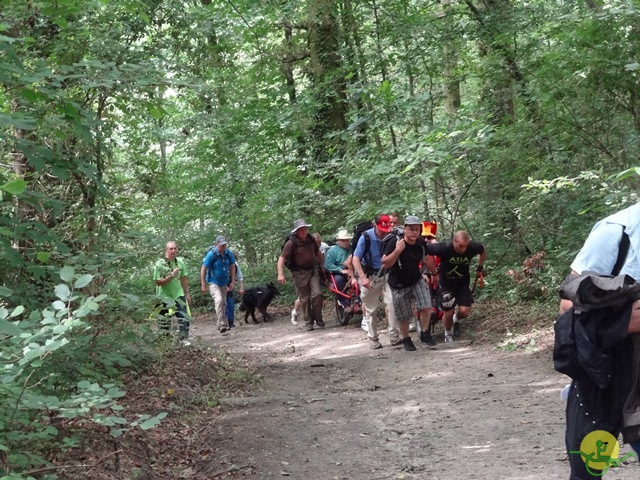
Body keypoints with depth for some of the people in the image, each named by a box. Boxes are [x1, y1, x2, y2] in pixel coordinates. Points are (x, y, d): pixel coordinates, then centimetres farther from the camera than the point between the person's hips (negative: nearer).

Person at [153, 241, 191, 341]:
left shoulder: (180, 262, 3)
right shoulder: (160, 264, -11)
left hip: (179, 295, 3)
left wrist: (187, 294, 11)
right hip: (165, 297, -3)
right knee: (164, 321, 5)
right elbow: (158, 282, -15)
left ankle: (184, 339, 4)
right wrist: (171, 276, -24)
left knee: (184, 318, -5)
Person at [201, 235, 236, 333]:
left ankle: (223, 324, 27)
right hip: (213, 282, -5)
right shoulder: (211, 254, -18)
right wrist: (203, 285, -14)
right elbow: (203, 270, -13)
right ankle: (222, 324, -28)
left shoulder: (228, 254, -4)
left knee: (223, 303, 13)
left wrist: (233, 282, 6)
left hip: (224, 283, 6)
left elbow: (232, 267, 10)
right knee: (219, 300, -25)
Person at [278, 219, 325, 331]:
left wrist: (322, 265, 24)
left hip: (313, 271, 4)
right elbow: (282, 258, -16)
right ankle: (308, 322, 14)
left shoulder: (310, 239, 2)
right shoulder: (291, 243, -14)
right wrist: (280, 274, -26)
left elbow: (318, 252, 20)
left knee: (317, 294, -9)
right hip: (299, 273, -4)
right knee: (304, 298, 2)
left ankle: (318, 318, 9)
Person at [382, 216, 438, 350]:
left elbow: (427, 259, 12)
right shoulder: (395, 242, -23)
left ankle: (425, 334, 8)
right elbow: (385, 264, -27)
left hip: (416, 280, 3)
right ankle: (406, 340, 28)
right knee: (403, 316, 5)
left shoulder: (421, 243, -8)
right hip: (399, 284, -3)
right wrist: (397, 250, -37)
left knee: (426, 306, -13)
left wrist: (435, 273, 24)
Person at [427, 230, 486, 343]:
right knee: (448, 313, -1)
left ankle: (456, 320, 29)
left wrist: (479, 267, 6)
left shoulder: (472, 247, -21)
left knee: (465, 311, -8)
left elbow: (483, 250, 3)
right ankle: (448, 334, 29)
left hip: (463, 284, 2)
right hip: (446, 285, -2)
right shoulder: (444, 248, -31)